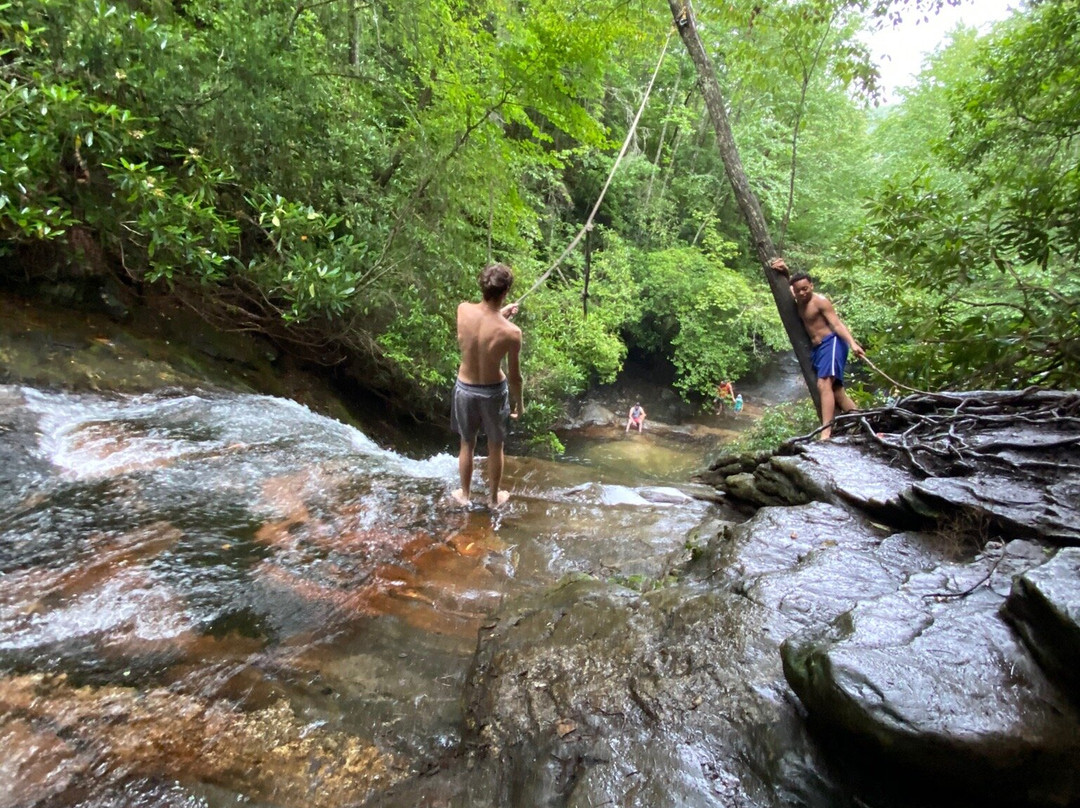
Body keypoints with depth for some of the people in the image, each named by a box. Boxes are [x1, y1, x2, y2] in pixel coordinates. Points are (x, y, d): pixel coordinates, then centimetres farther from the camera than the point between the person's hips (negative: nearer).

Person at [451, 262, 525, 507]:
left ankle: (464, 494, 43)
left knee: (467, 445, 24)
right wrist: (519, 402, 4)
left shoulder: (463, 310, -18)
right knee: (495, 448, 21)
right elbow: (514, 376, -13)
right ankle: (494, 497, 40)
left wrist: (500, 314, 17)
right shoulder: (511, 333, -26)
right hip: (493, 392, -3)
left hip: (465, 388, 3)